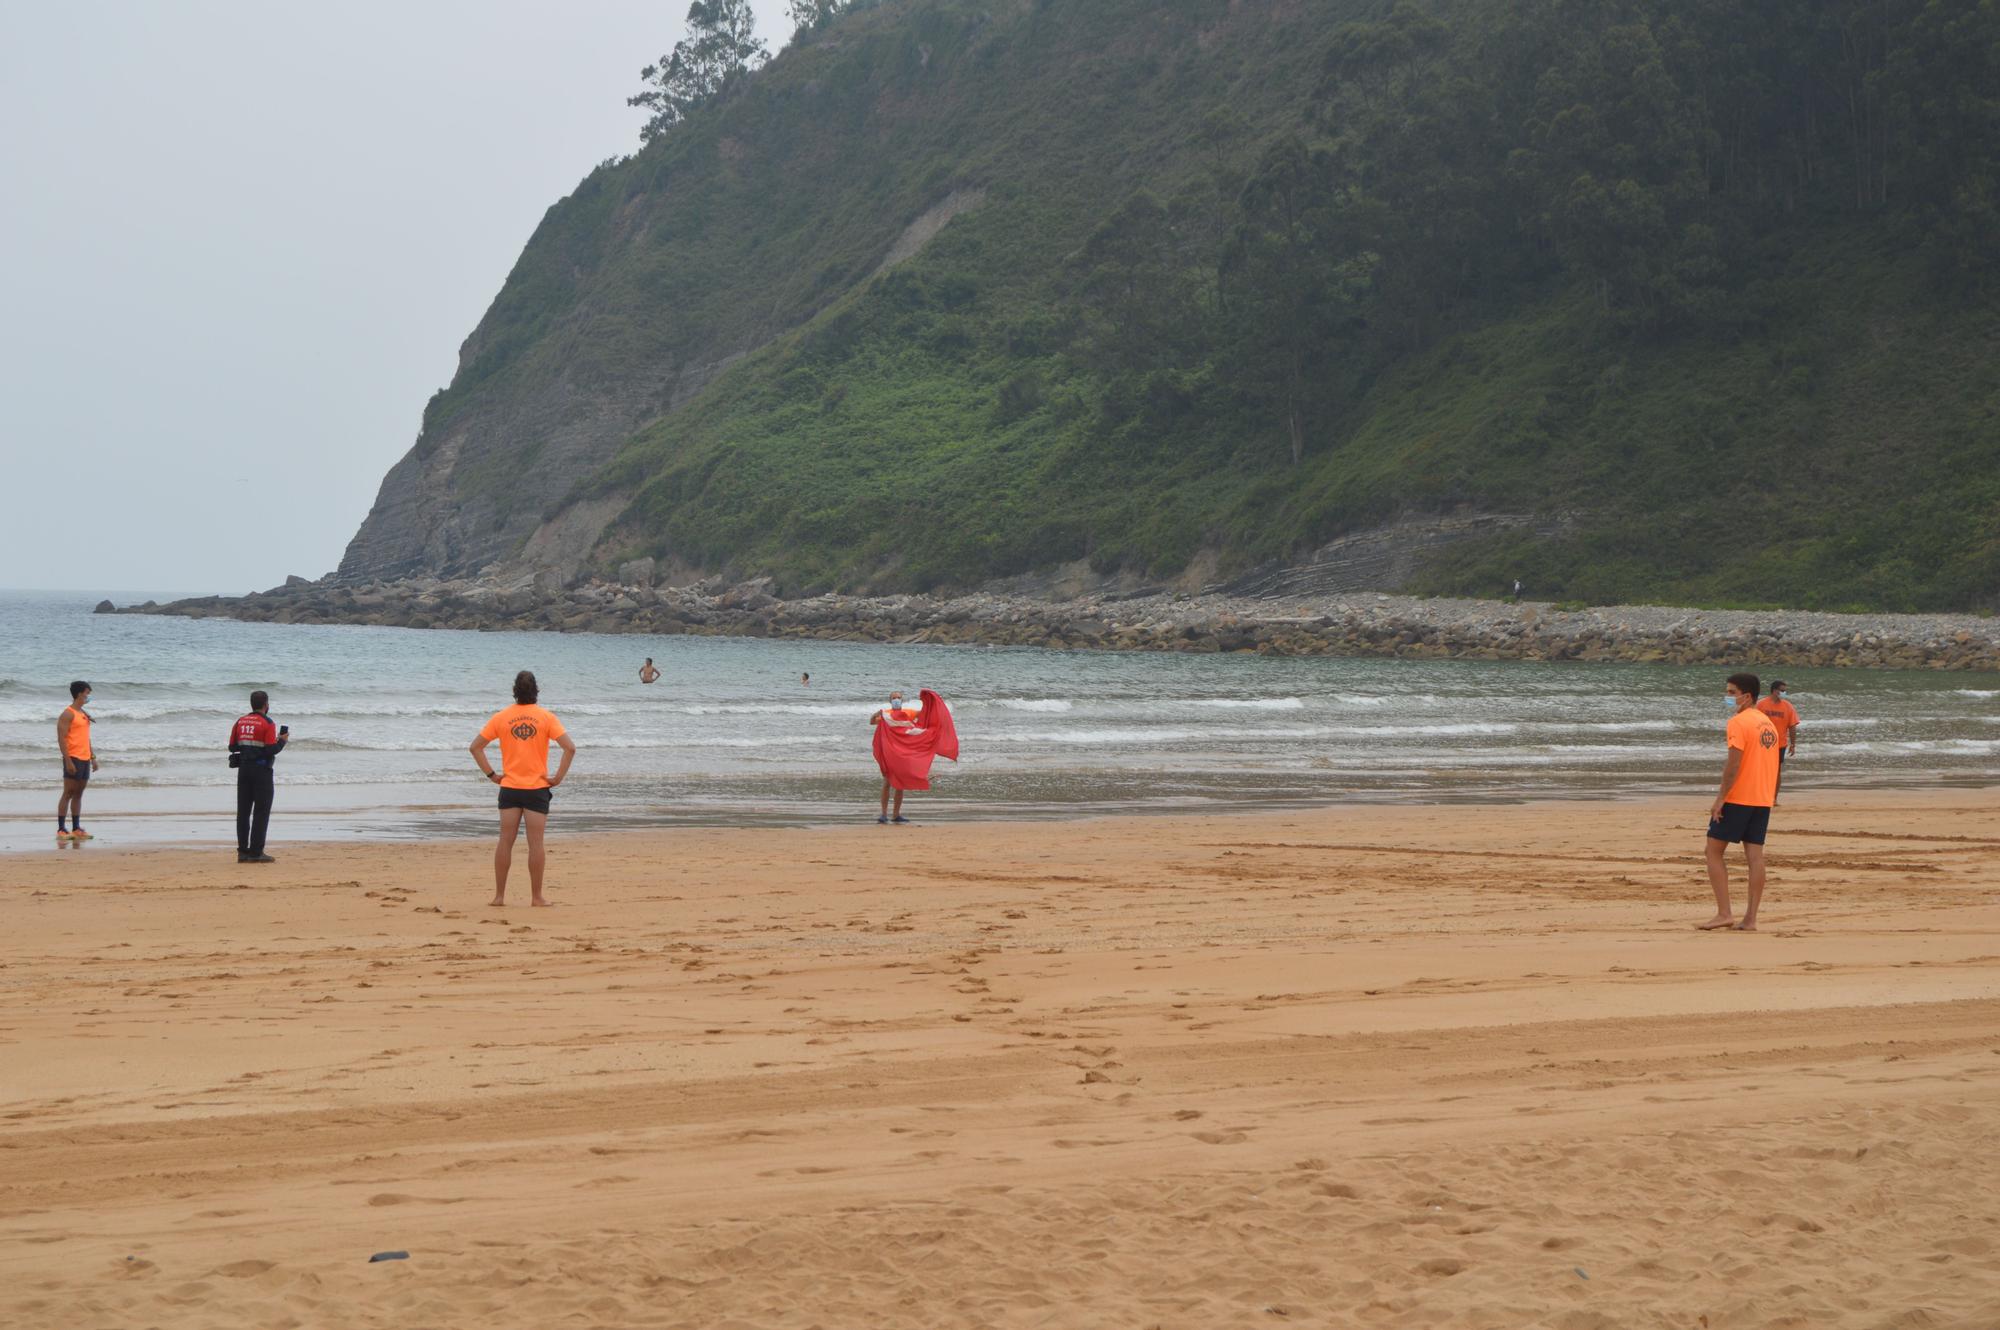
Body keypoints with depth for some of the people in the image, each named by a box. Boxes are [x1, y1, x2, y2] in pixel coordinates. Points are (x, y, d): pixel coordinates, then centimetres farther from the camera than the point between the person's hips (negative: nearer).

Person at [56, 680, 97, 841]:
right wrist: (68, 761, -20)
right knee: (68, 793, -7)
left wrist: (93, 757, 18)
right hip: (73, 758, -8)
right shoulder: (68, 714, -10)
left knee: (78, 794, 9)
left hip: (85, 759, 8)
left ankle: (77, 828, 12)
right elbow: (61, 739, -15)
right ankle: (61, 829, -5)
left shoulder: (84, 714, 17)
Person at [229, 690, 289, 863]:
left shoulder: (240, 722, 7)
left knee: (243, 811, 9)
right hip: (261, 770, -6)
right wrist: (282, 741, -1)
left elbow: (232, 747, 9)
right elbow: (271, 750, -18)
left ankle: (243, 852, 9)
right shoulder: (267, 724, -11)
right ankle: (256, 853, -4)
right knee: (261, 812, -1)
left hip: (243, 769, 6)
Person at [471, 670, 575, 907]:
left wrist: (491, 774, 6)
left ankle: (499, 896, 8)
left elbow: (476, 747, 3)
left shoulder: (501, 717, 2)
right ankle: (536, 897, 2)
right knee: (535, 844, 0)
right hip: (537, 789, -2)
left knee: (505, 842, 6)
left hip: (509, 788, 2)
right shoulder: (546, 717, -4)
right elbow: (570, 748, -12)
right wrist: (559, 777, -6)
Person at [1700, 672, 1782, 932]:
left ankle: (1724, 913, -5)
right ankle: (1750, 919, 2)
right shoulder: (1768, 723, 15)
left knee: (1714, 852, 2)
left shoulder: (1738, 722, -12)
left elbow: (1733, 764, -19)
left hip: (1737, 797, -8)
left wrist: (1720, 799, -16)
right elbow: (1773, 766, 17)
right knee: (1755, 855, 4)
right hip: (1763, 800, 8)